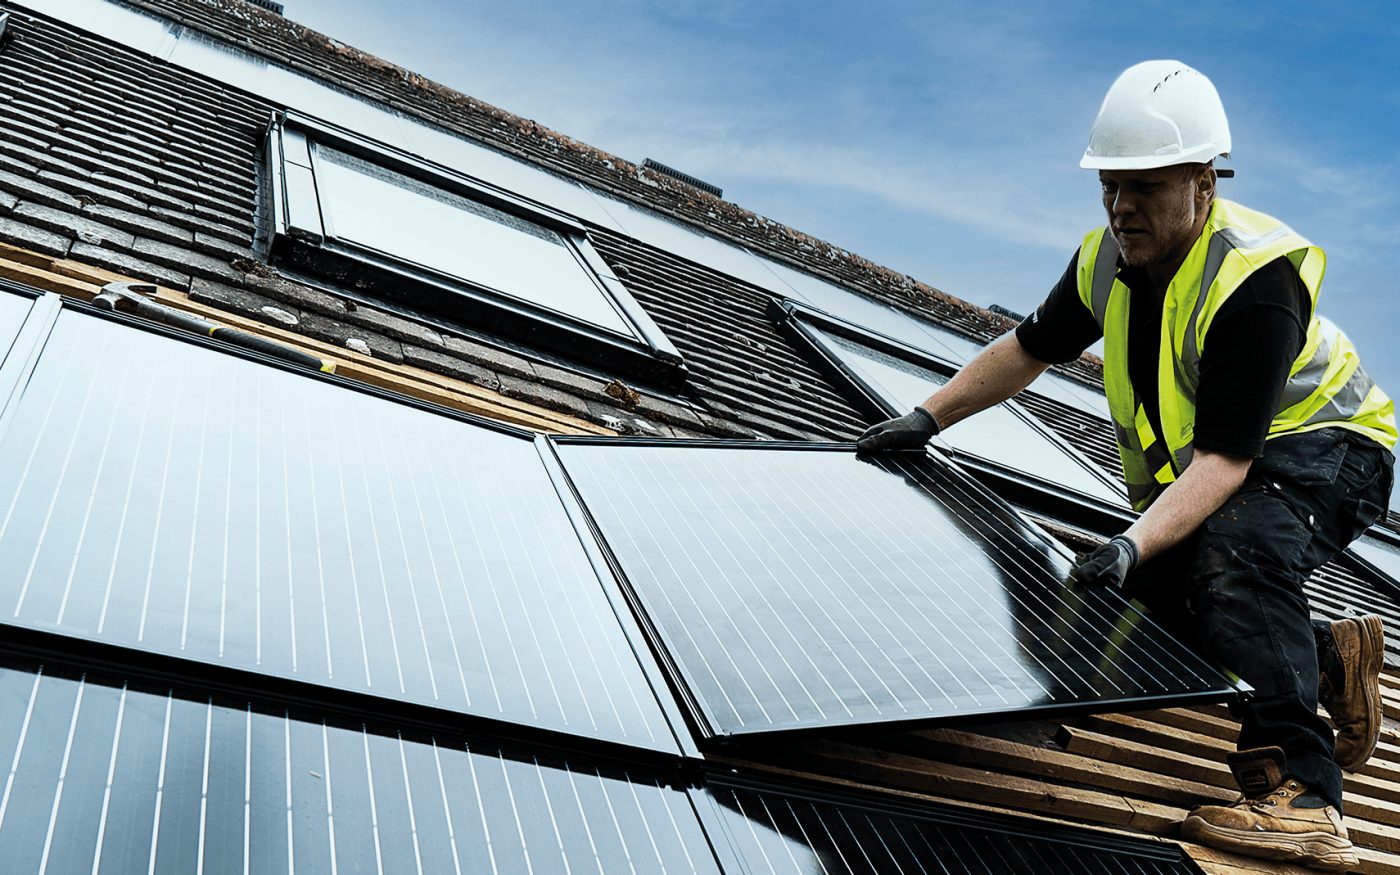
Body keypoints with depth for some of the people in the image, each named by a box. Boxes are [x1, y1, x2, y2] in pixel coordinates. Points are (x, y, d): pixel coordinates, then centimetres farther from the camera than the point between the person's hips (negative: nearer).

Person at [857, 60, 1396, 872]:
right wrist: (927, 418, -1)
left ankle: (1299, 795, -34)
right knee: (1145, 601, -8)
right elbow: (1030, 347, 6)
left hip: (1323, 447, -7)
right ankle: (1329, 656, 16)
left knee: (1236, 548, -36)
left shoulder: (1253, 280, -31)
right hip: (1193, 465, 8)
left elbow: (1225, 458, -36)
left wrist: (1136, 543, -49)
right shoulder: (1110, 257, -8)